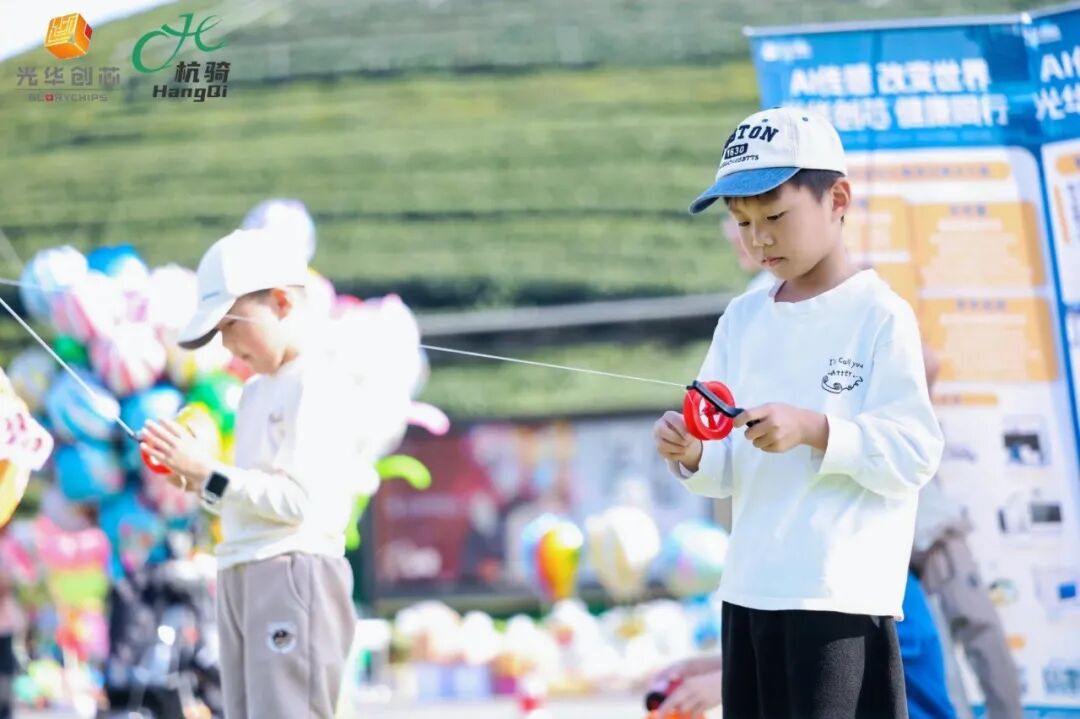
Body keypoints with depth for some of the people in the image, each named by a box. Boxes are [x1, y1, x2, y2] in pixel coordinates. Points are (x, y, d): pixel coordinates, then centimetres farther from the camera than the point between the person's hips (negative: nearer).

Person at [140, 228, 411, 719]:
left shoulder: (323, 385, -9)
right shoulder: (255, 393, 20)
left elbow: (299, 499, -17)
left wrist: (209, 474, -15)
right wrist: (194, 480, 4)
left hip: (294, 574, -10)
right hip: (238, 576, 10)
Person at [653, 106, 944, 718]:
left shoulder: (880, 316, -6)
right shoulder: (743, 319, 14)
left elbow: (916, 453, -12)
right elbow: (728, 471, 14)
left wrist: (815, 430, -23)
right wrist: (693, 455, -8)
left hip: (842, 598, -7)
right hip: (749, 590, 7)